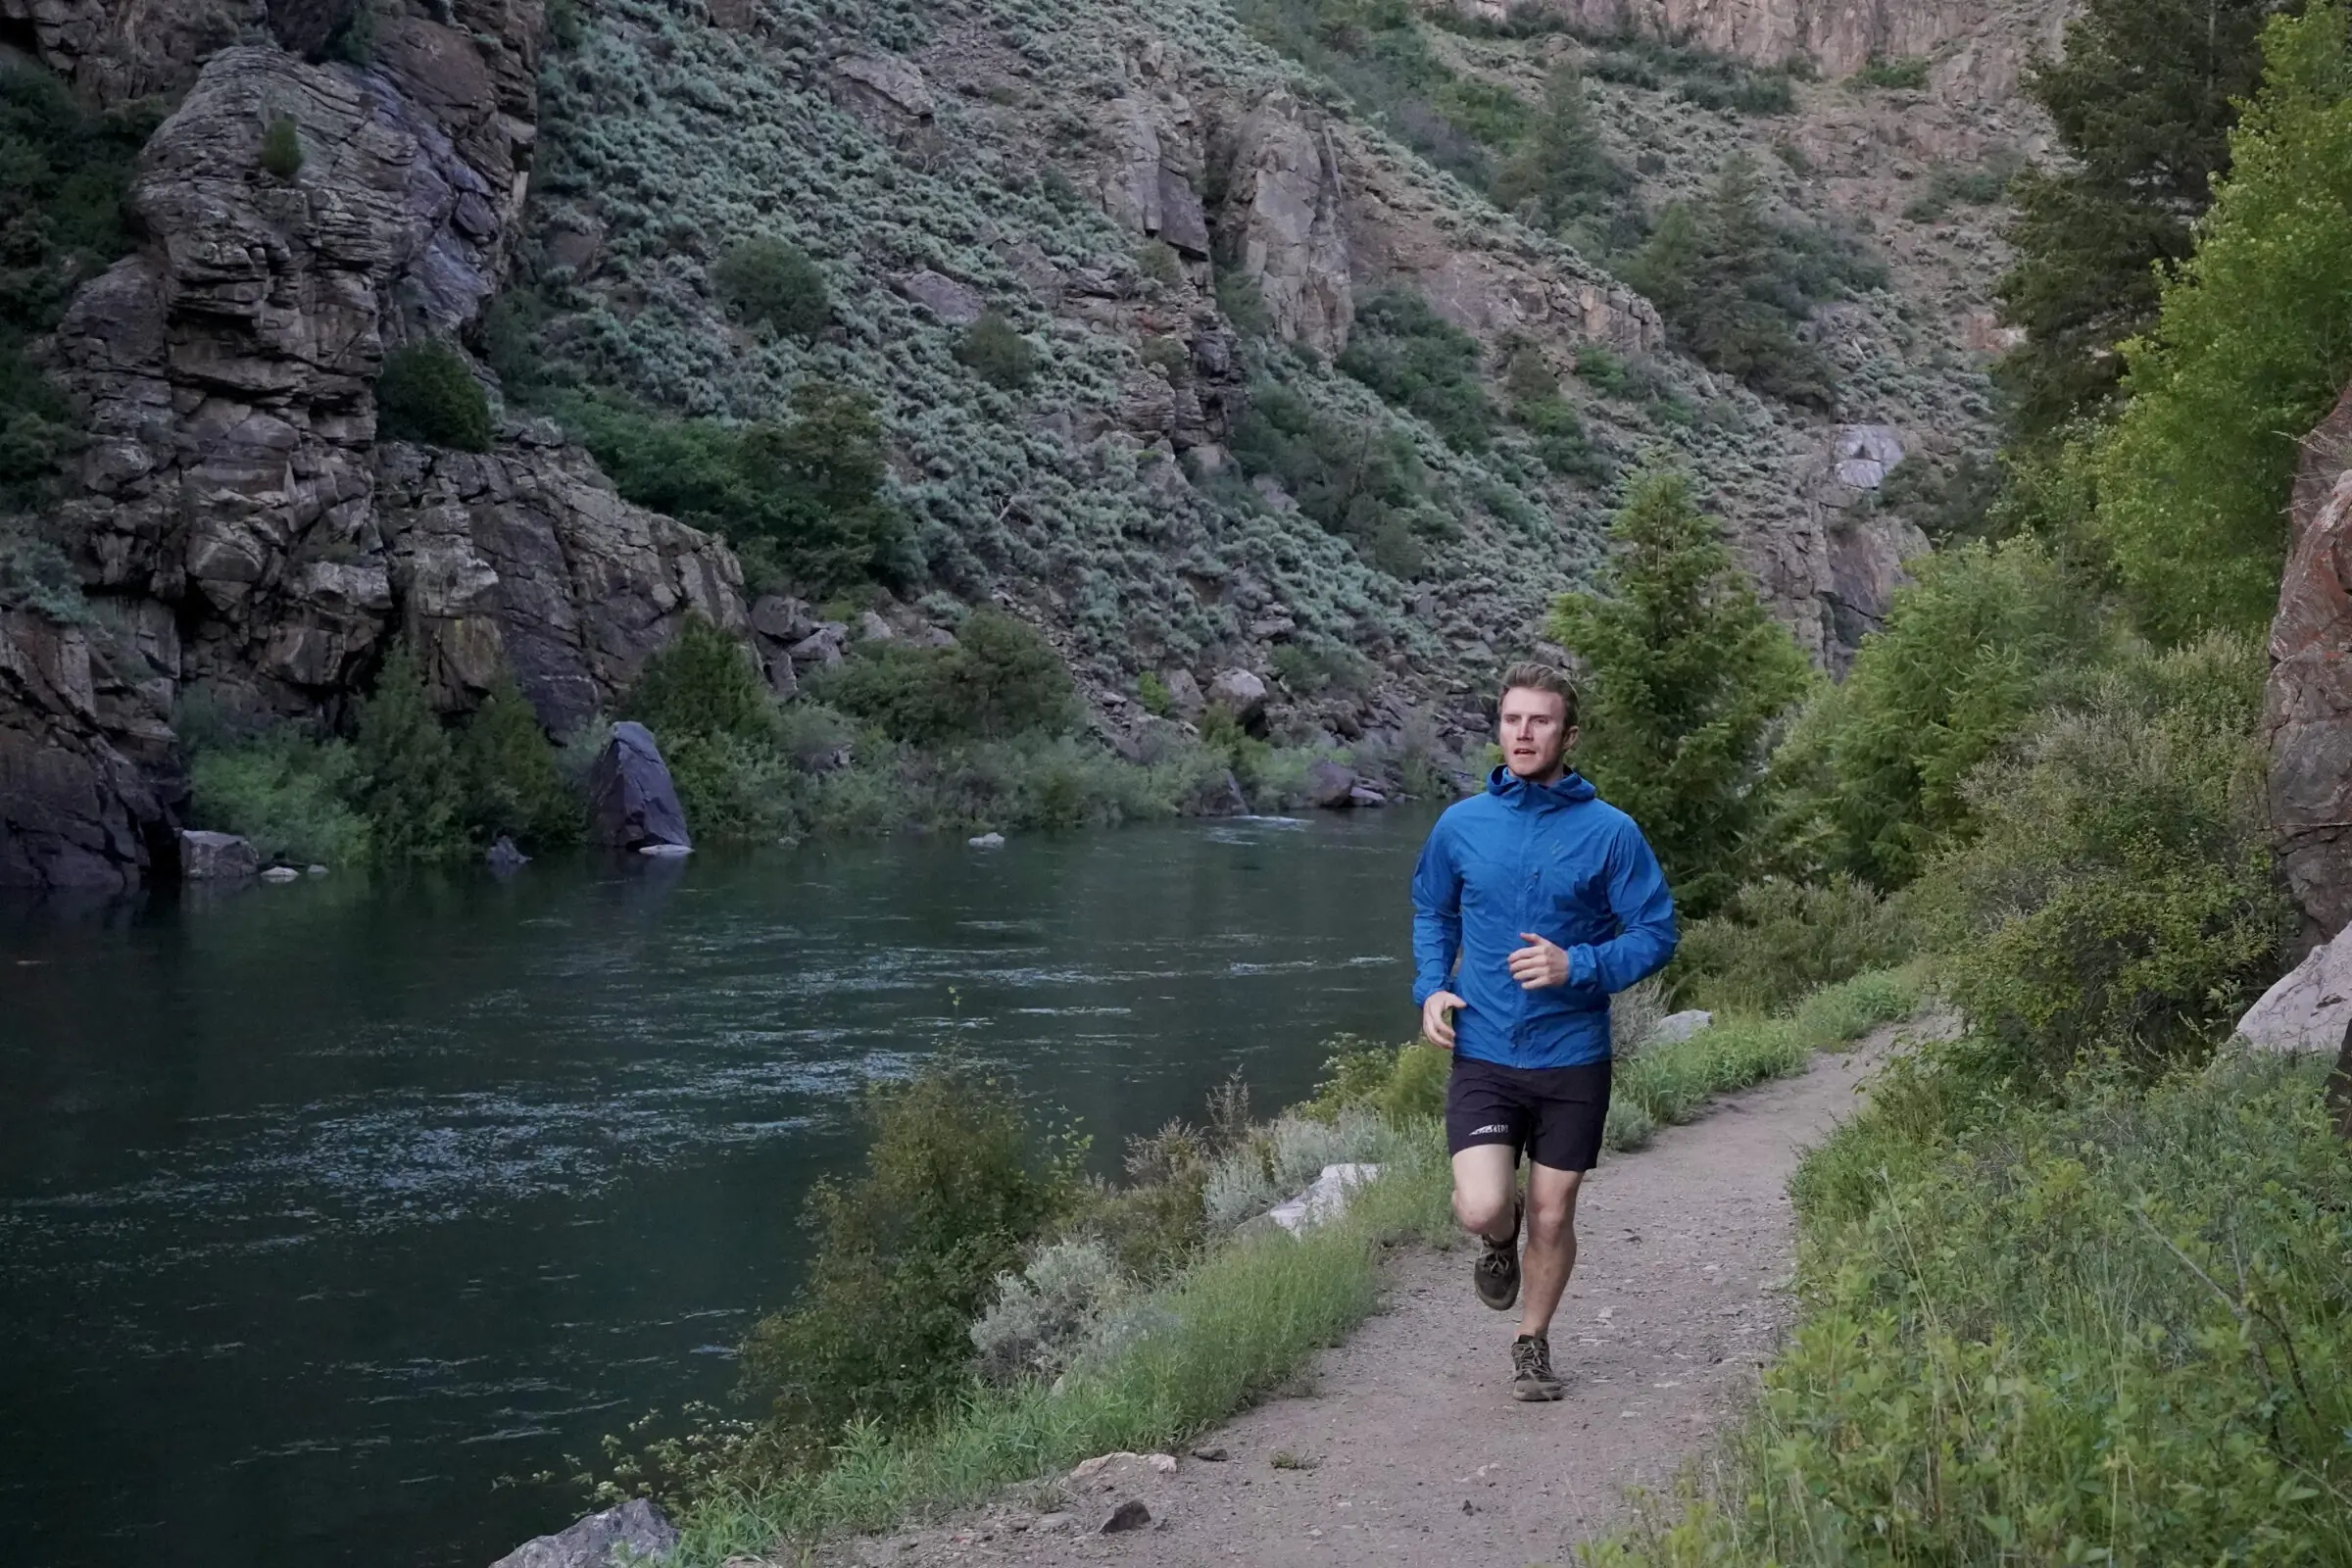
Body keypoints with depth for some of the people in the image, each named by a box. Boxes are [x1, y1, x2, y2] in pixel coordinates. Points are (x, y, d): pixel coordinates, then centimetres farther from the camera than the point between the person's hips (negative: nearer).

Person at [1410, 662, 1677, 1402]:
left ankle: (1533, 1342, 34)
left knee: (1552, 1218, 9)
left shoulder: (1610, 832, -7)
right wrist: (1431, 987, -1)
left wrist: (1578, 966, -19)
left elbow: (1655, 933, -3)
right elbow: (1432, 914, 16)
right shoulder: (1460, 825, 1)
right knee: (1481, 1209, -14)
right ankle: (1500, 1241, 24)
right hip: (1482, 1056, 1)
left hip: (1573, 1061, -1)